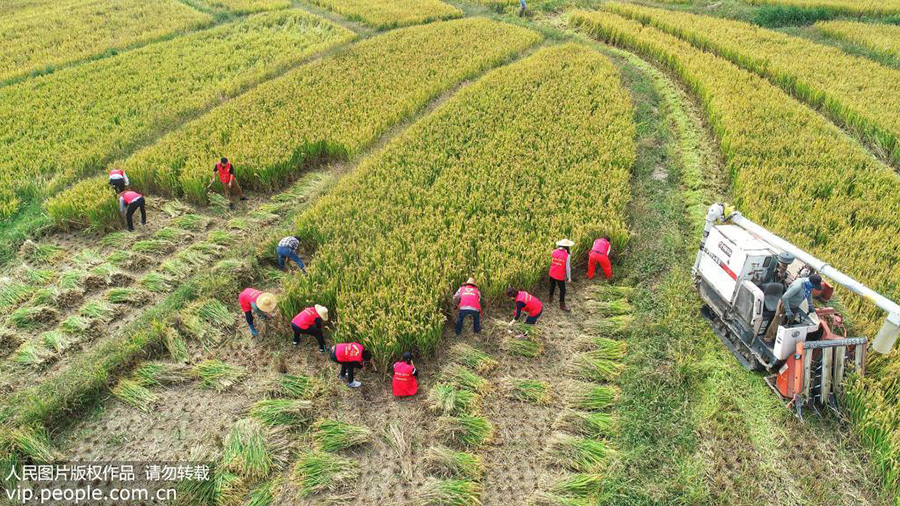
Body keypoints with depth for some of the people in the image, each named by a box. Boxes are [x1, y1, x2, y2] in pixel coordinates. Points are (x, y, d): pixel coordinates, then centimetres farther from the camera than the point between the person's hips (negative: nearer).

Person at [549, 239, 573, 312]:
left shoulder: (554, 252, -6)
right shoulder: (566, 255, -18)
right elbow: (568, 267, -14)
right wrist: (569, 277, -6)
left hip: (552, 274, 5)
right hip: (560, 276, -5)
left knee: (552, 286, 27)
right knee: (562, 290, 9)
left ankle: (551, 299, 46)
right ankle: (562, 305, 18)